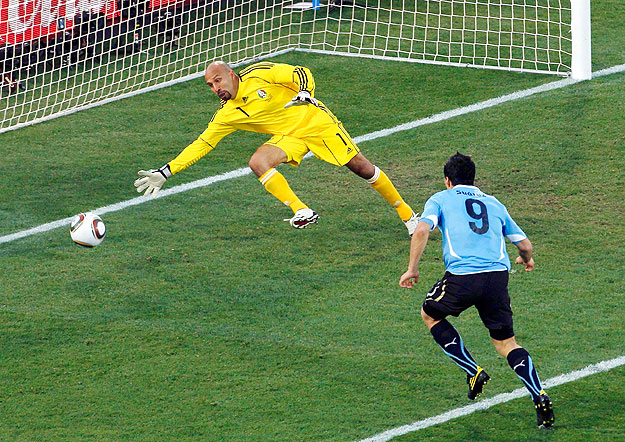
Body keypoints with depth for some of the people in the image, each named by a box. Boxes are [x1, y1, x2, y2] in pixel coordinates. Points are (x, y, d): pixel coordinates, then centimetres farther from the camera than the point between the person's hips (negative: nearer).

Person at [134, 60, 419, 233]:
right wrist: (165, 173, -6)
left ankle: (406, 212, 10)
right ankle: (302, 212, -23)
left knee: (360, 167, -5)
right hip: (288, 136, 4)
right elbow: (202, 144, -1)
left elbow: (301, 73, -11)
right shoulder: (226, 116, -3)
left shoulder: (259, 75, -15)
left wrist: (304, 92, -32)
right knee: (258, 162, -23)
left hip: (315, 120, -4)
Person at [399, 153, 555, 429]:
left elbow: (421, 230, -4)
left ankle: (473, 372, 15)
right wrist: (526, 260, 48)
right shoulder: (494, 204, 25)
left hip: (462, 277, -3)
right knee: (507, 344, 12)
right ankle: (540, 398, -8)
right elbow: (524, 244, 25)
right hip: (498, 275, 3)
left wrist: (412, 269, 2)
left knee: (430, 315, 25)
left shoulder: (441, 199, 15)